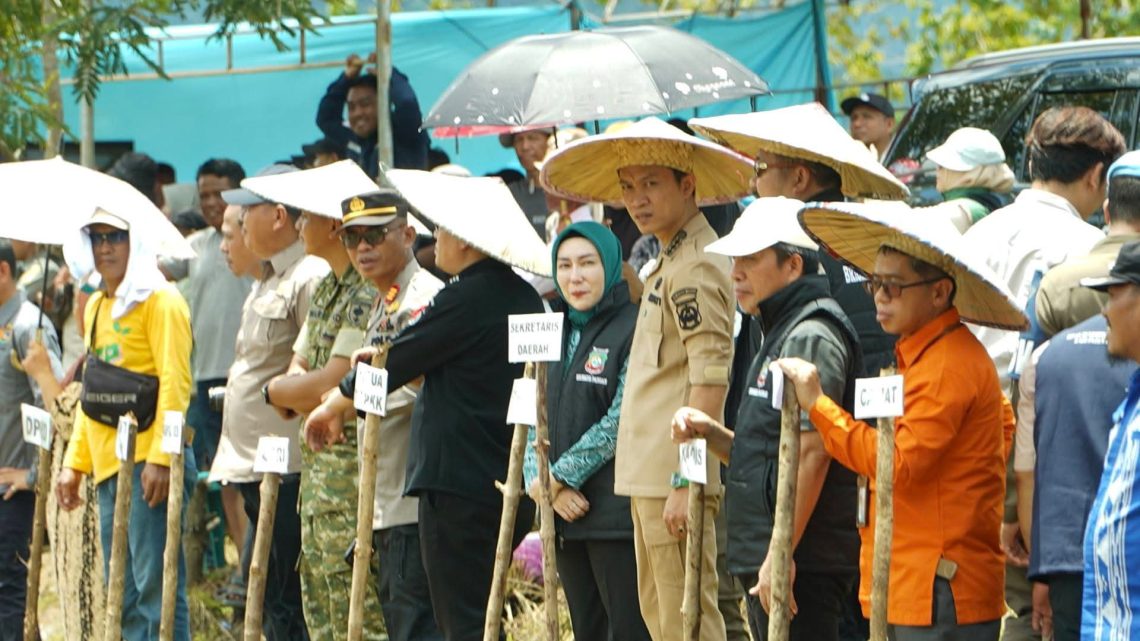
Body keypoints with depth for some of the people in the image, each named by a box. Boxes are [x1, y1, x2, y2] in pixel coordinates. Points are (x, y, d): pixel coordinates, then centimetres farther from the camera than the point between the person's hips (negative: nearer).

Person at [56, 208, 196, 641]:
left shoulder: (159, 300, -5)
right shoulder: (96, 306, 20)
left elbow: (174, 382, -14)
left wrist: (160, 458, -21)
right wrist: (75, 462, 19)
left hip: (148, 464, -9)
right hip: (108, 464, 9)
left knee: (155, 586, -10)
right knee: (124, 594, 9)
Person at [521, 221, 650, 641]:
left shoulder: (635, 330, -8)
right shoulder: (556, 334, 16)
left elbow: (621, 422, -15)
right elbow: (533, 418, 14)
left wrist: (560, 476, -11)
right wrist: (538, 480, -4)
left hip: (618, 512, -8)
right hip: (567, 513, 8)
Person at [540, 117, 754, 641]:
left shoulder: (697, 266, -13)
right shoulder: (668, 264, 19)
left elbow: (710, 379, -19)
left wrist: (686, 479, -23)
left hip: (674, 478, -11)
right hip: (646, 477, 11)